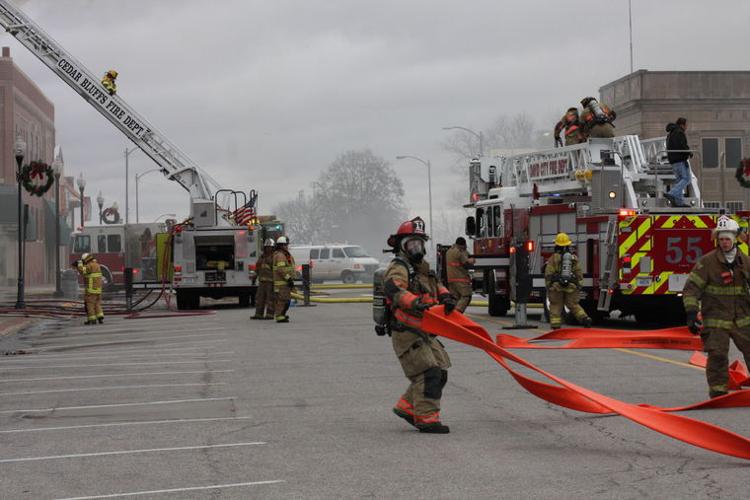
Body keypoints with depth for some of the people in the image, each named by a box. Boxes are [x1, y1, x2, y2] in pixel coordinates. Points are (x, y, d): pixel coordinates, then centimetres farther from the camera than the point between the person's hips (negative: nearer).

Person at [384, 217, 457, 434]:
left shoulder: (422, 269, 21)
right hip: (407, 334, -9)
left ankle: (407, 407, 19)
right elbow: (393, 288, -29)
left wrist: (446, 298, -5)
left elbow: (437, 285, 19)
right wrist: (414, 302, -46)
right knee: (427, 373, -17)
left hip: (425, 334, 9)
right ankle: (427, 419, -15)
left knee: (440, 372, 9)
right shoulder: (399, 268, -10)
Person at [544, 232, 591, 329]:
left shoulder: (553, 258, -4)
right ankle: (585, 318, -7)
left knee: (555, 306, 7)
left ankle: (555, 327, 3)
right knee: (573, 305, 13)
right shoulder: (573, 257, 6)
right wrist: (579, 285, 13)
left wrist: (548, 285, 1)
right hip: (571, 286, 3)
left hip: (556, 286, -3)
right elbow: (579, 273, 8)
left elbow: (548, 274, -6)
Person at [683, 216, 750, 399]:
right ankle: (718, 390, 6)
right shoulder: (707, 262, -7)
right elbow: (691, 288, -9)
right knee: (717, 355, -7)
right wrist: (691, 313, -18)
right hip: (716, 320, -4)